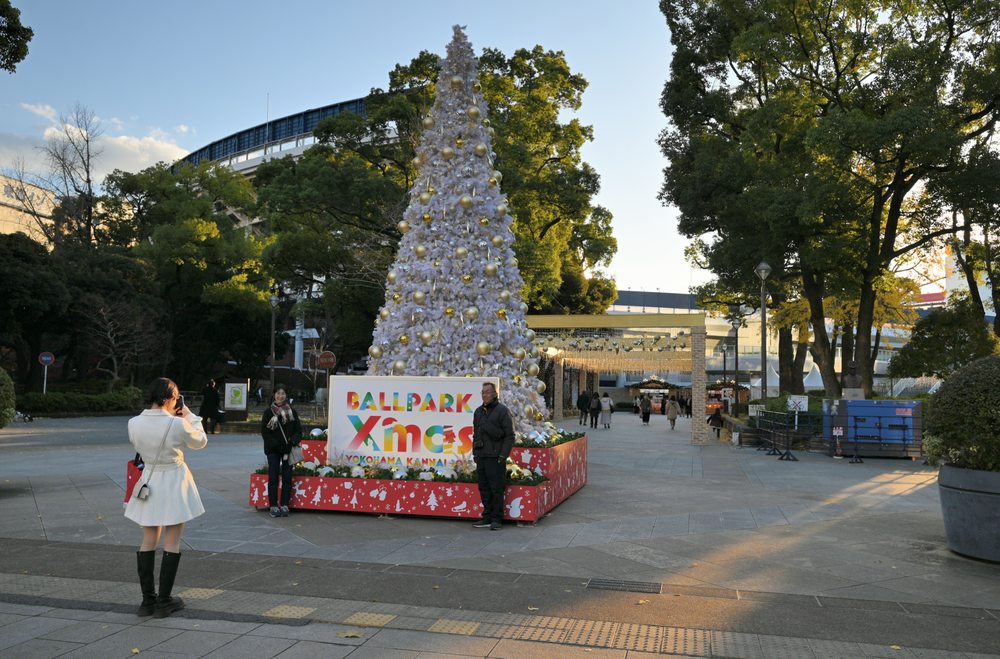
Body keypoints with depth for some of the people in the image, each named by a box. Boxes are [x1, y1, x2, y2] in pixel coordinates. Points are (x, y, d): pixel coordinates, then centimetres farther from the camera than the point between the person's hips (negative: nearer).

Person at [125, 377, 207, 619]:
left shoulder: (134, 423, -8)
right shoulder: (178, 424, -20)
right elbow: (200, 441, -1)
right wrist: (189, 415, 5)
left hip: (149, 482, 4)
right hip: (174, 483, -4)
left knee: (148, 541, 15)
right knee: (172, 543, 6)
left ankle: (147, 600, 21)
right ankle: (163, 602, 12)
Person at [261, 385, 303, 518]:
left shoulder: (292, 412, 7)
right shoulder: (268, 412, 2)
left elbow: (298, 430, 7)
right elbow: (264, 432, -3)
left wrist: (293, 441, -13)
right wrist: (277, 445, -14)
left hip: (288, 449, 2)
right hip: (273, 450, -2)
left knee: (287, 478, 3)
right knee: (273, 478, -2)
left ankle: (284, 505, 10)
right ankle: (274, 507, 5)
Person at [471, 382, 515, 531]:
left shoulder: (502, 411, -6)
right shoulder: (478, 411, 14)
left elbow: (510, 435, -8)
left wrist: (503, 455, -13)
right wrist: (474, 452, 15)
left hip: (495, 457, -6)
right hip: (481, 456, 7)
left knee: (496, 489, -4)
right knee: (484, 488, 9)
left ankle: (496, 520, 4)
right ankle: (487, 518, 17)